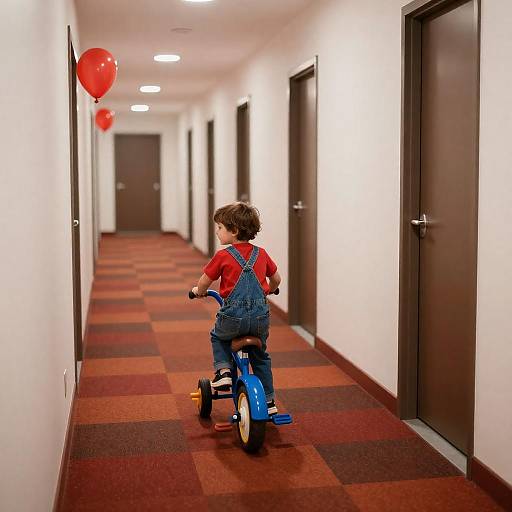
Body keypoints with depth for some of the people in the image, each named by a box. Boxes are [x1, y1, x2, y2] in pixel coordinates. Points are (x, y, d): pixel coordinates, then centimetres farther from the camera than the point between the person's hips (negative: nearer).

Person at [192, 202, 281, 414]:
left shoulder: (223, 256, -6)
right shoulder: (261, 254, 7)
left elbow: (203, 283, 2)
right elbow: (276, 279, 21)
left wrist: (198, 291, 25)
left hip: (233, 318, -4)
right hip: (260, 317, 4)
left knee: (217, 336, 30)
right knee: (260, 356, 27)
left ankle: (223, 371, 10)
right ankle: (268, 400, 28)